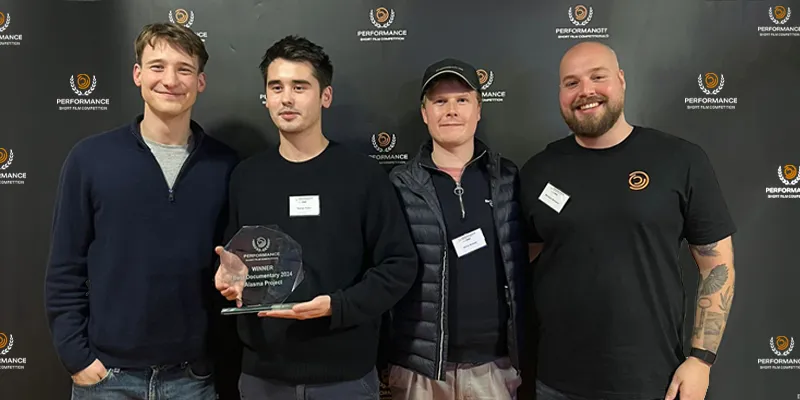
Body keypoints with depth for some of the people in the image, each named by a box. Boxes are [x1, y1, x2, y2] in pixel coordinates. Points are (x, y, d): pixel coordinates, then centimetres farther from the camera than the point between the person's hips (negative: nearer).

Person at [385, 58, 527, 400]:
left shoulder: (509, 180, 2)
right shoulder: (401, 187, -4)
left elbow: (525, 266, 5)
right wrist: (379, 360, -3)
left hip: (494, 363, 2)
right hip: (420, 364, -1)